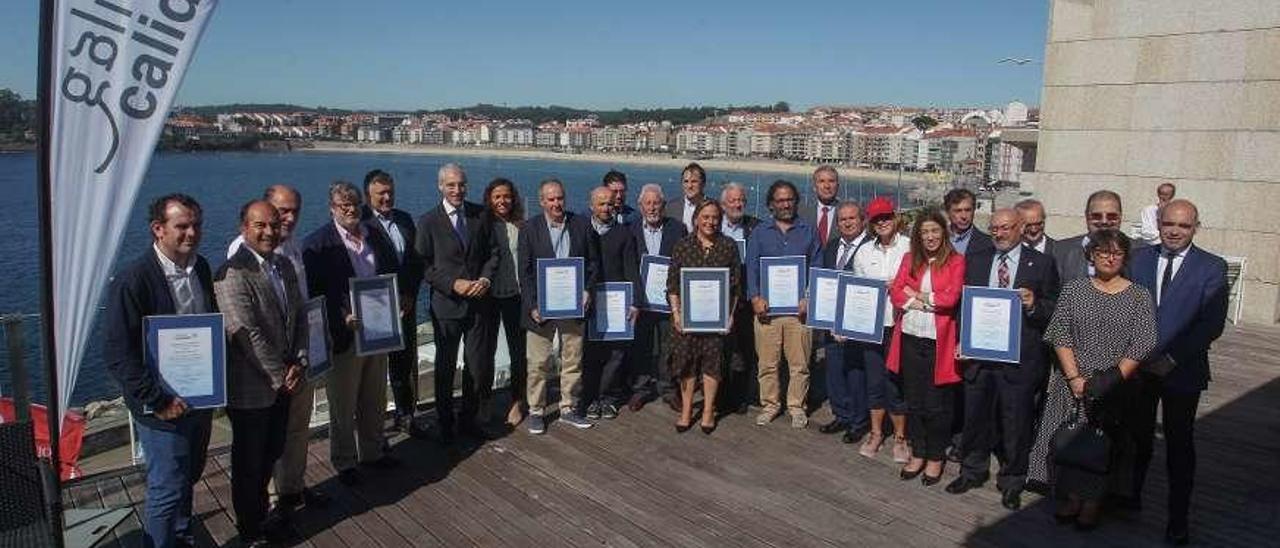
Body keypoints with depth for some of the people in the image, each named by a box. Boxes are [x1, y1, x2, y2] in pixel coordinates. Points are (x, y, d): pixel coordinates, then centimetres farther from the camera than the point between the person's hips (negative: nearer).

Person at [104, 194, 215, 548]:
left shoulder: (201, 268, 2)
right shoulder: (132, 280, -18)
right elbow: (117, 353, -19)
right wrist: (157, 402, -21)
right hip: (165, 407, -7)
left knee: (188, 478, 22)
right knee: (167, 490, 4)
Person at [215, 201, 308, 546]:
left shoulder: (284, 265, 6)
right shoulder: (233, 273, -21)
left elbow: (299, 316, 9)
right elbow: (247, 334, -24)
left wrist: (298, 363, -4)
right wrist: (280, 376, -16)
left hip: (282, 384, 7)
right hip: (251, 389, -7)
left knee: (270, 456, 21)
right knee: (249, 463, 11)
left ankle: (260, 514, 41)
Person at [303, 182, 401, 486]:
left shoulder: (376, 237, 7)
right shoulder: (317, 243, -11)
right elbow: (314, 293, -14)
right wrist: (342, 319, -24)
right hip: (343, 335, -5)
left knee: (375, 401, 19)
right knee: (343, 406, 9)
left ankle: (372, 452, 36)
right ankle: (344, 462, 25)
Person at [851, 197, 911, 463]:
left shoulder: (910, 247, -4)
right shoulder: (864, 252, 9)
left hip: (898, 324, -4)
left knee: (895, 382, 3)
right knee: (874, 381, 12)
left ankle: (900, 436, 20)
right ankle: (875, 432, 27)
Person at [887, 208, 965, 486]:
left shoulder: (956, 261, -3)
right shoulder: (910, 259, 9)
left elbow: (950, 298, -14)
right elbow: (895, 293, 1)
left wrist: (916, 295, -5)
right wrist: (928, 302, -11)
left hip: (938, 340, -4)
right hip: (910, 338, 4)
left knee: (937, 404, 5)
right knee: (913, 400, 12)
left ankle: (936, 458, 20)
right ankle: (917, 454, 26)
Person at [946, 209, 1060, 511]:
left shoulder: (1041, 264, 0)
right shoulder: (974, 260, 9)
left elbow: (1054, 310, 0)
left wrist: (1033, 305, -20)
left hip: (1019, 358, -3)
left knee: (1016, 423, 8)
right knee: (975, 416, 14)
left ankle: (1012, 482, 26)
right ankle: (973, 471, 33)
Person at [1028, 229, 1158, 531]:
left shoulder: (1139, 297, -2)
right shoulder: (1073, 290, 1)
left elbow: (1141, 347, -8)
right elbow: (1060, 336, -3)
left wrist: (1113, 380, -16)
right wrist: (1074, 377, -12)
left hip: (1115, 389, -1)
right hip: (1072, 383, 1)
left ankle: (1092, 502, 23)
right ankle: (1071, 497, 25)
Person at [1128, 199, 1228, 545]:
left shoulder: (1212, 267, -5)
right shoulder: (1139, 258, 5)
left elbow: (1212, 324, -11)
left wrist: (1171, 358, -16)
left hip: (1182, 371, -2)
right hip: (1137, 366, 2)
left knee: (1180, 446, 7)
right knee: (1137, 438, 12)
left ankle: (1178, 520, 17)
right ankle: (1130, 497, 30)